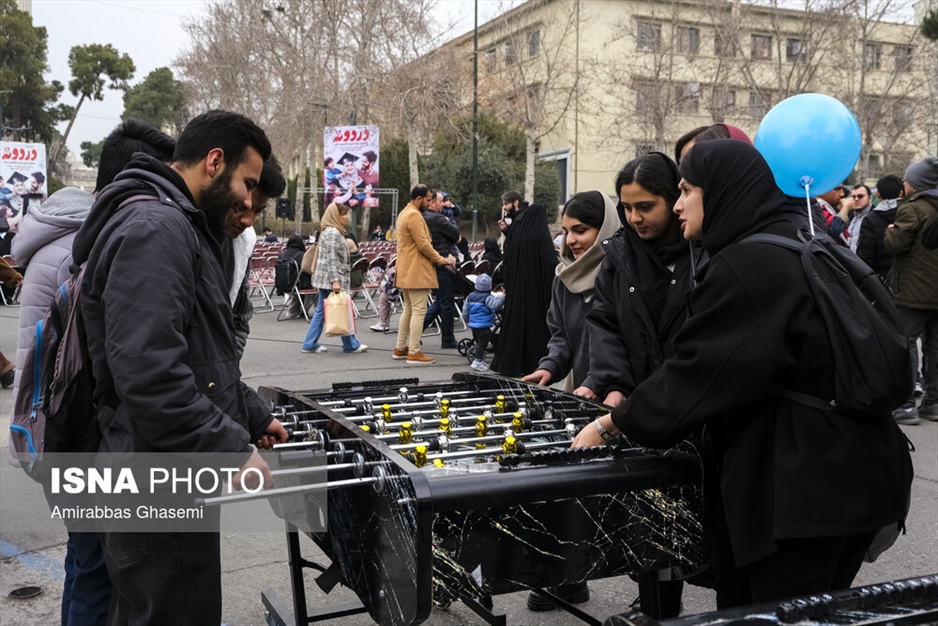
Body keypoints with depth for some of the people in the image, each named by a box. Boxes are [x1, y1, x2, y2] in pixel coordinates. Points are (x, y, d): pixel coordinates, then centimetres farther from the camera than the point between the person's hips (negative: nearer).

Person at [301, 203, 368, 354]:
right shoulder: (333, 232, -14)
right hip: (330, 278, -10)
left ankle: (310, 344, 12)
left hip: (325, 279, 10)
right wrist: (335, 280, -24)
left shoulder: (332, 231, 17)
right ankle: (351, 344, 9)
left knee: (321, 311, 10)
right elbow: (331, 259, -20)